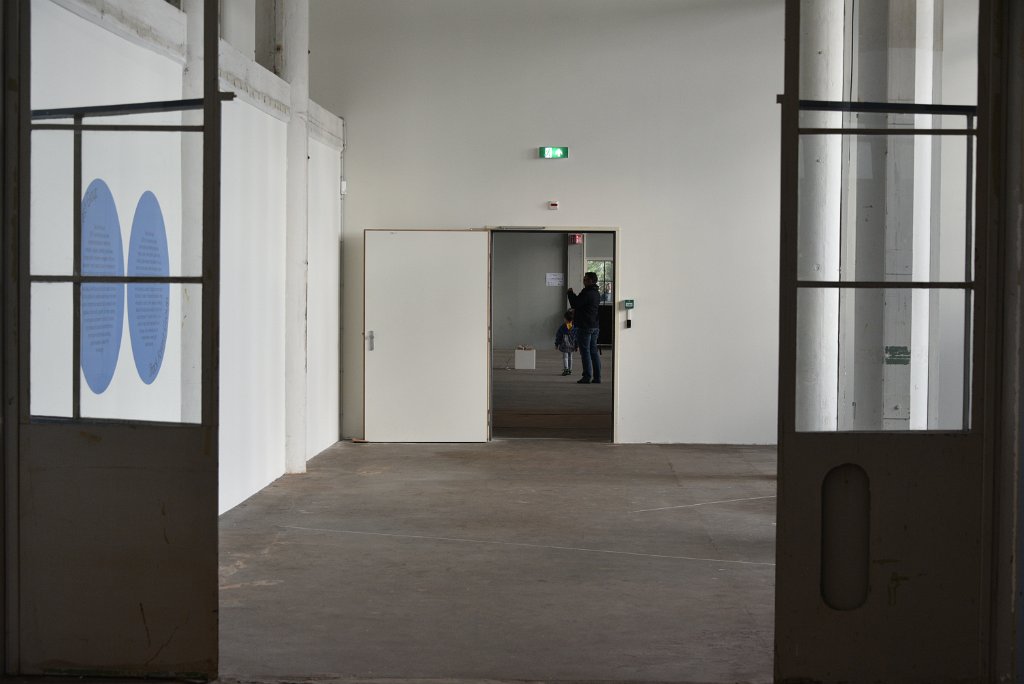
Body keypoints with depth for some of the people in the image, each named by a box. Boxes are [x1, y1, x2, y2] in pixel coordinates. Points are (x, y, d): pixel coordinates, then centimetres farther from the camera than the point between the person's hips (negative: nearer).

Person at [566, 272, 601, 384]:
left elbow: (575, 304, -16)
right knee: (594, 351, 11)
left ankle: (587, 377, -6)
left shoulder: (587, 293, -17)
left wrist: (570, 293, -2)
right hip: (595, 326, 9)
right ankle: (597, 377, 11)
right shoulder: (597, 293, 14)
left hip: (585, 327, -9)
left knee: (585, 352, -5)